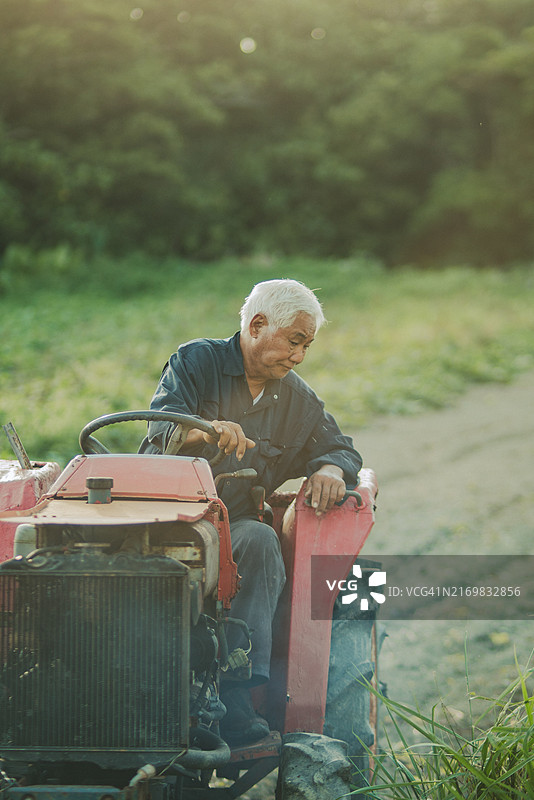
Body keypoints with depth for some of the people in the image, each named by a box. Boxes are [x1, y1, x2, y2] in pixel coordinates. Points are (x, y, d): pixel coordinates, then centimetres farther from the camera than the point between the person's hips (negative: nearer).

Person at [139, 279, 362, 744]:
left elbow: (340, 449, 21)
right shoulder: (196, 362, 4)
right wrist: (208, 430, -35)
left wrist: (330, 469, -6)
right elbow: (163, 425, -11)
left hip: (235, 522, 3)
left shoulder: (297, 399, 19)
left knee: (260, 541, -34)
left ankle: (238, 694, -44)